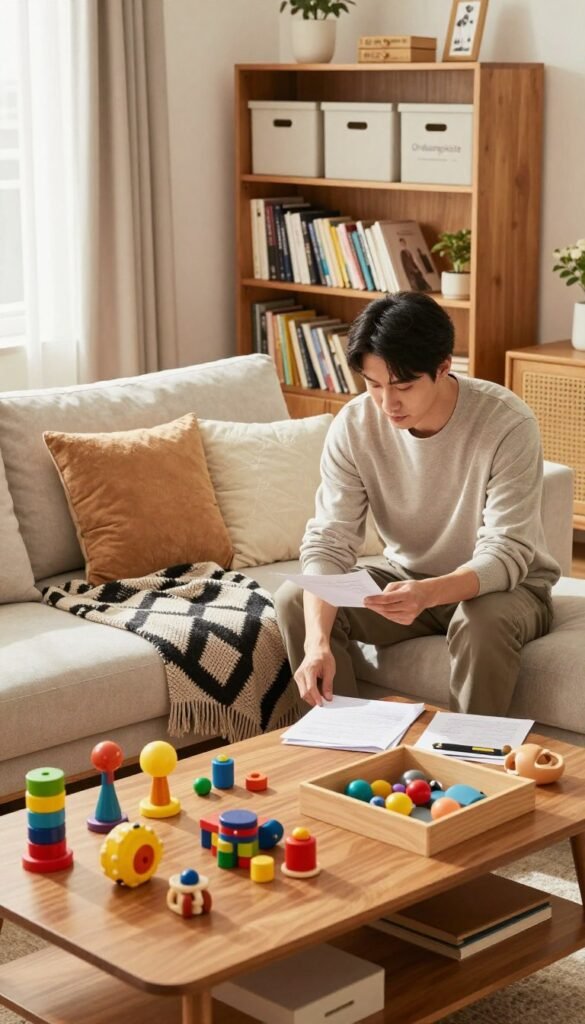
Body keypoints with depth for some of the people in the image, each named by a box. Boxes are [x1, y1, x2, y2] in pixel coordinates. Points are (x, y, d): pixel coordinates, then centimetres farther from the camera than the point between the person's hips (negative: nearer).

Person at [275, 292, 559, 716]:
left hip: (506, 586, -4)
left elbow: (506, 554, -29)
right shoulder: (354, 425, -16)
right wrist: (317, 641, -37)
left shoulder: (508, 424, -26)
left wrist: (428, 593, -50)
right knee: (295, 600, -17)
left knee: (483, 621, -37)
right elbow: (329, 541, -19)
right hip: (408, 580, 4)